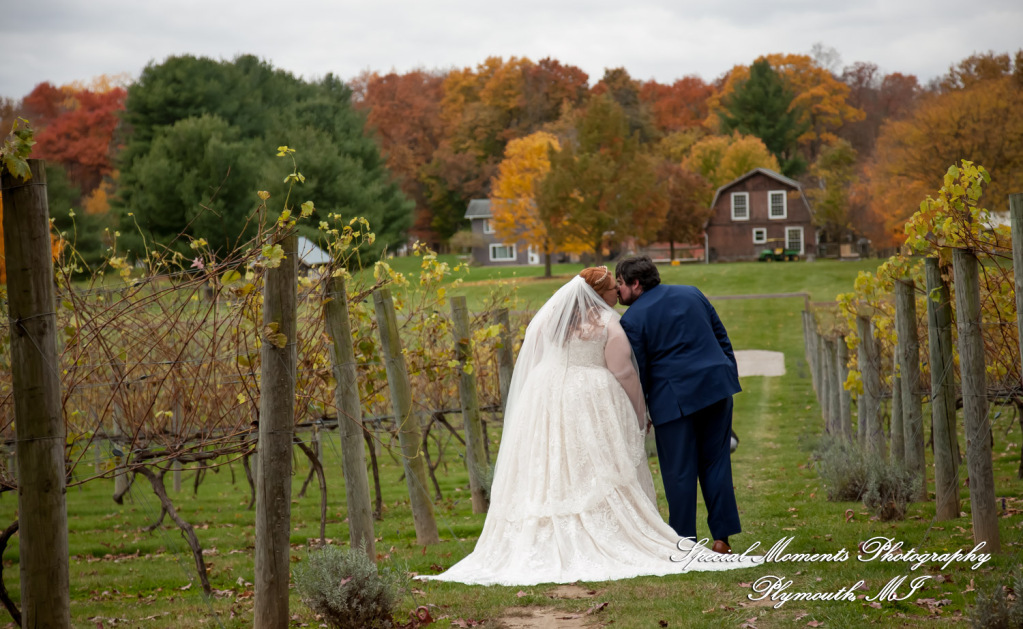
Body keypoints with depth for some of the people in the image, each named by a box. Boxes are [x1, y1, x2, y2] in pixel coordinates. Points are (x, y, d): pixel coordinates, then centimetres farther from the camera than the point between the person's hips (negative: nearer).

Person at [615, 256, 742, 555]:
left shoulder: (633, 319, -5)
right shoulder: (691, 293, 13)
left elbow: (637, 371, -4)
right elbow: (722, 339, 15)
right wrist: (731, 378, 20)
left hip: (674, 398, -5)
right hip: (717, 387, 5)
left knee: (679, 472, 3)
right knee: (716, 463, 11)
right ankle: (722, 538, 10)